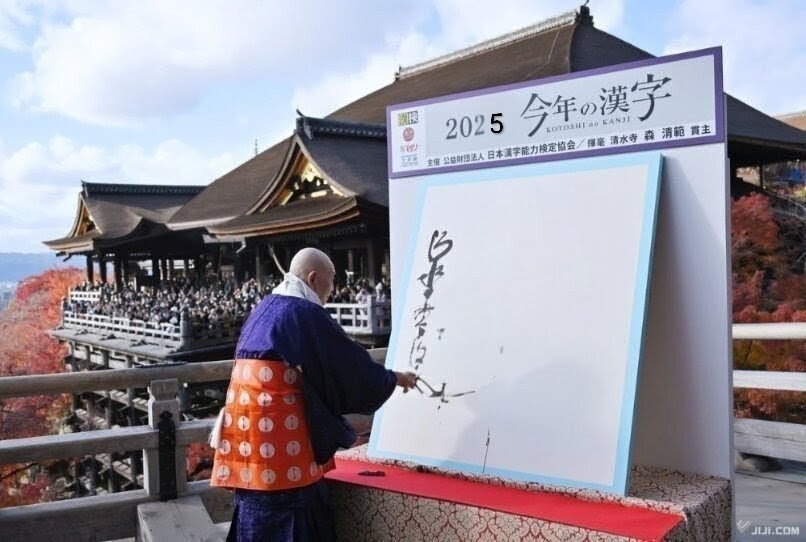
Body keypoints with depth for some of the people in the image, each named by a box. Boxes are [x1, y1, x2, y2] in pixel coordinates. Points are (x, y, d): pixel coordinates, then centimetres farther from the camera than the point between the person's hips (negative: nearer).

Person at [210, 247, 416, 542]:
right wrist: (393, 378, 10)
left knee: (259, 515, 14)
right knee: (286, 511, 0)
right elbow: (349, 360, -5)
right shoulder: (305, 313, -11)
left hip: (248, 423, 9)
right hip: (278, 431, -9)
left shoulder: (264, 308, 16)